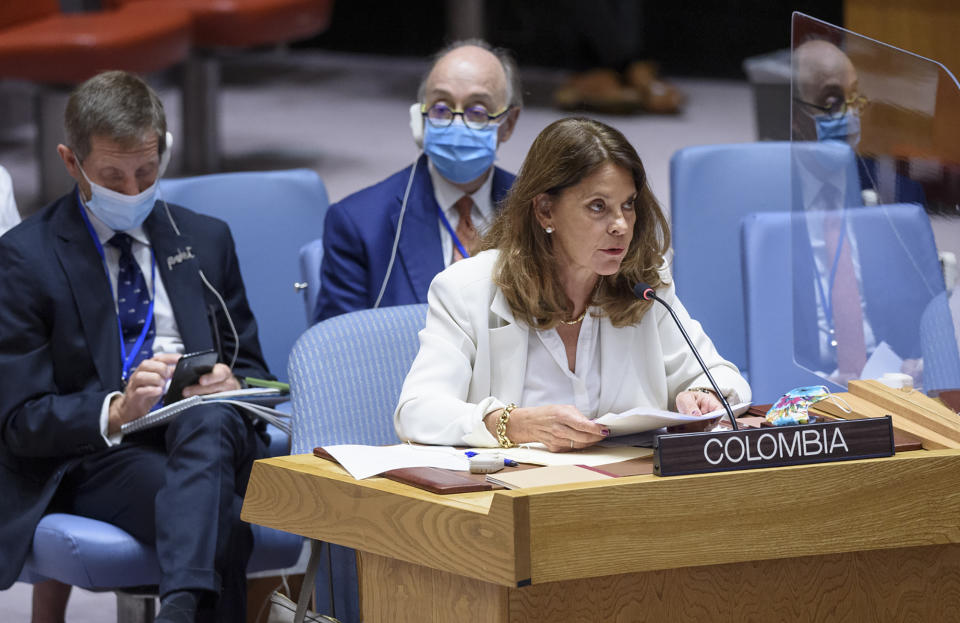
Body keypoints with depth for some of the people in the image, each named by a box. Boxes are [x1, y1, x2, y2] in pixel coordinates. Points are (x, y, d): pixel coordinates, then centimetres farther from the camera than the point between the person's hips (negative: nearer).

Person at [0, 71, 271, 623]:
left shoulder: (206, 241, 19)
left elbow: (252, 370, 22)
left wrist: (230, 385, -5)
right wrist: (116, 411, -21)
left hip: (210, 434, 3)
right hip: (95, 458, -3)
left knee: (210, 419, -38)